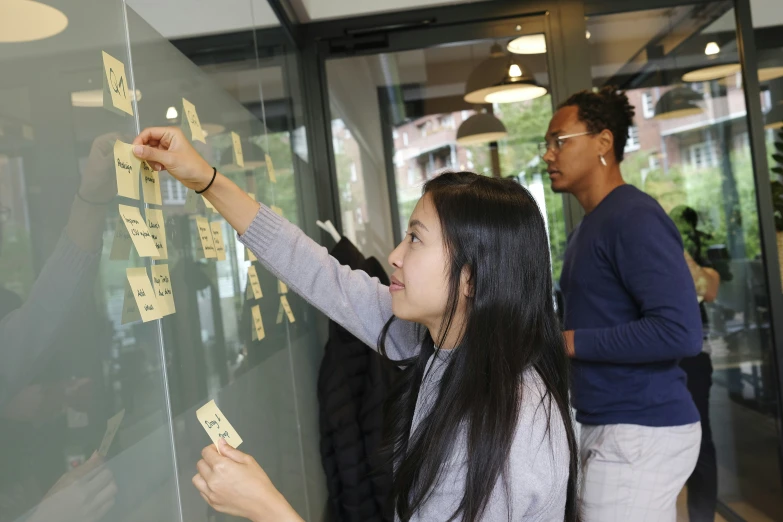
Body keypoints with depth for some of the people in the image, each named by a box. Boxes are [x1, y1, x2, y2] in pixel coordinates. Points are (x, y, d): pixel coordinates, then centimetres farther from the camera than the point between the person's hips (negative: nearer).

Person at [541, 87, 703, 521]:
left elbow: (680, 333, -27)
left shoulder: (634, 217, -17)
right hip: (606, 425, 9)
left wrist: (570, 342, -20)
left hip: (641, 432, -9)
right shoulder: (589, 225, 12)